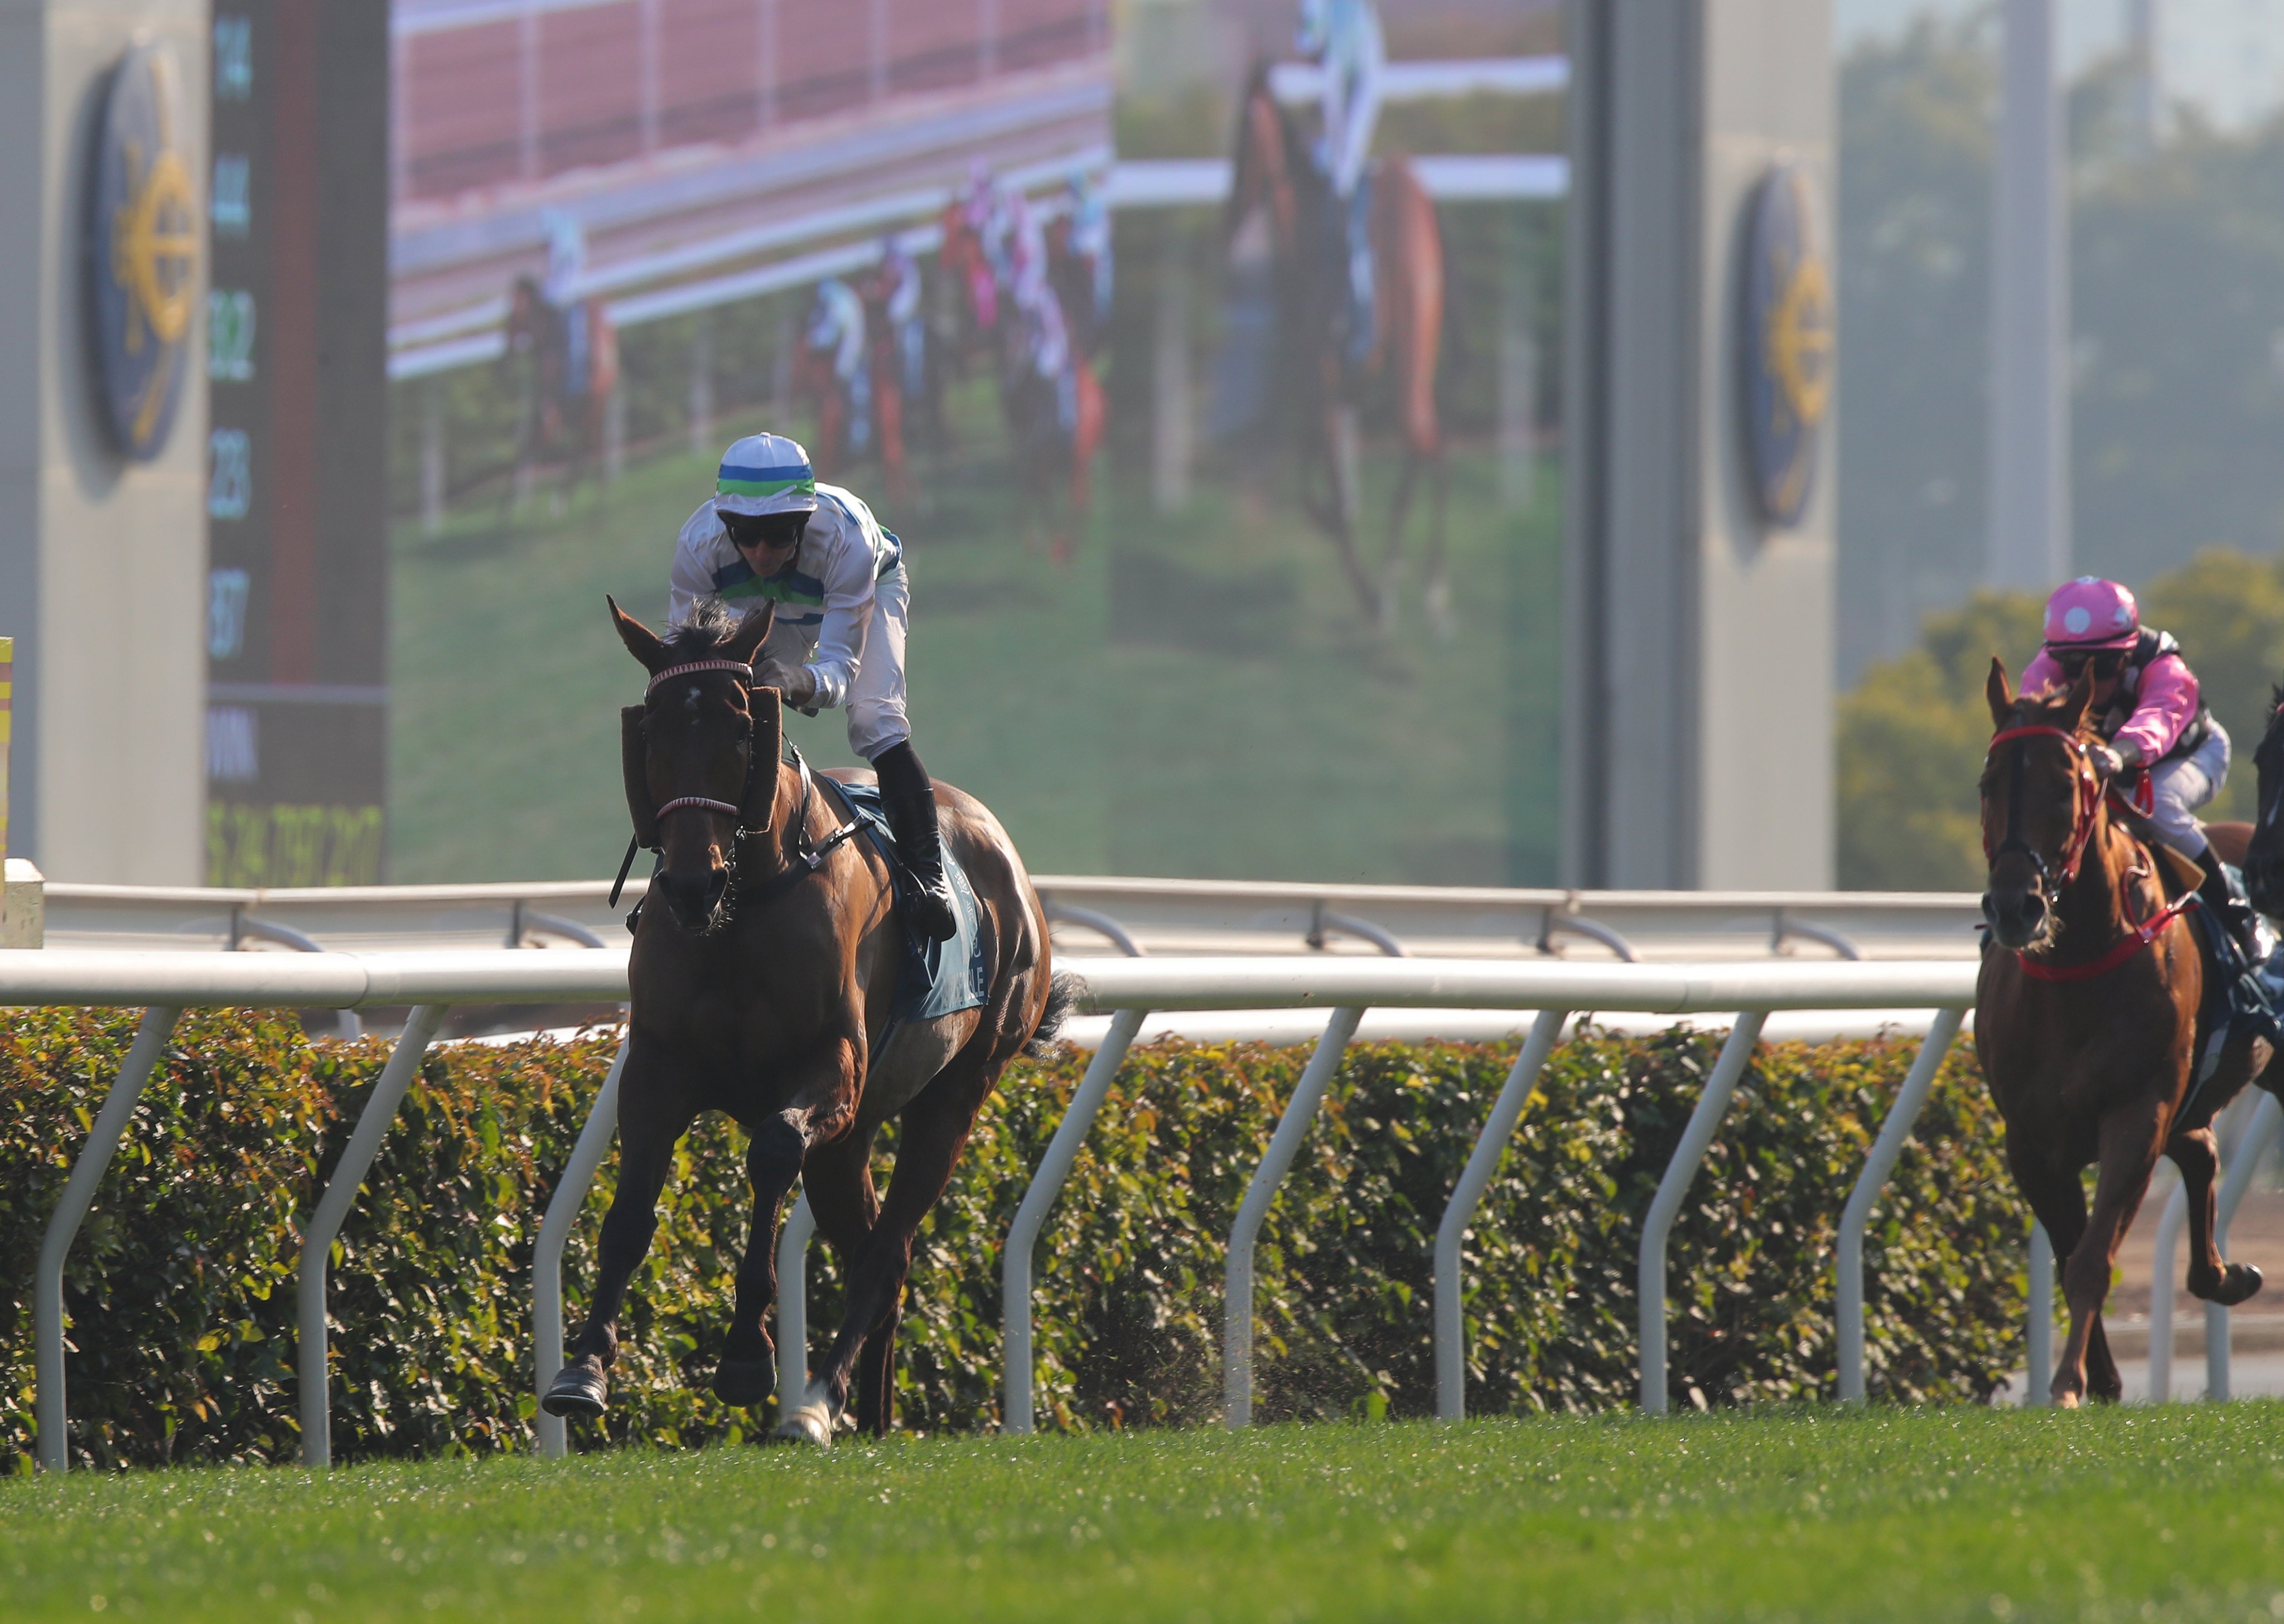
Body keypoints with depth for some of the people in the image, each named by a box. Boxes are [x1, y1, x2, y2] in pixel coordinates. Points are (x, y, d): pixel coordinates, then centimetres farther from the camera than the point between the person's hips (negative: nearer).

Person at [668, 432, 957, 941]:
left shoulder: (846, 536, -45)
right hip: (764, 608, 3)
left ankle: (928, 872, -18)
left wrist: (801, 684, -68)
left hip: (871, 588, -3)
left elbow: (841, 662, -45)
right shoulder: (699, 541, -39)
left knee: (875, 718, -24)